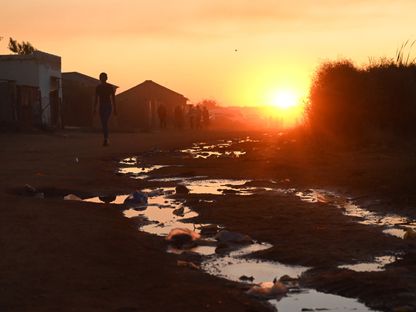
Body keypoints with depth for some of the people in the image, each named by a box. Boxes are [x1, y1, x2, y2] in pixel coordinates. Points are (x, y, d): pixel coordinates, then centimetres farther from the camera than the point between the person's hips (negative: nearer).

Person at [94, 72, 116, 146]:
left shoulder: (110, 87, -3)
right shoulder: (98, 87, 7)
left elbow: (113, 98, -1)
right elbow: (96, 99, 9)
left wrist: (115, 109, -3)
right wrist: (95, 109, 1)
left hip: (108, 107, -4)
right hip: (101, 107, 4)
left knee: (105, 123, -21)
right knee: (104, 124, 7)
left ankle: (106, 140, -26)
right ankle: (106, 140, 18)